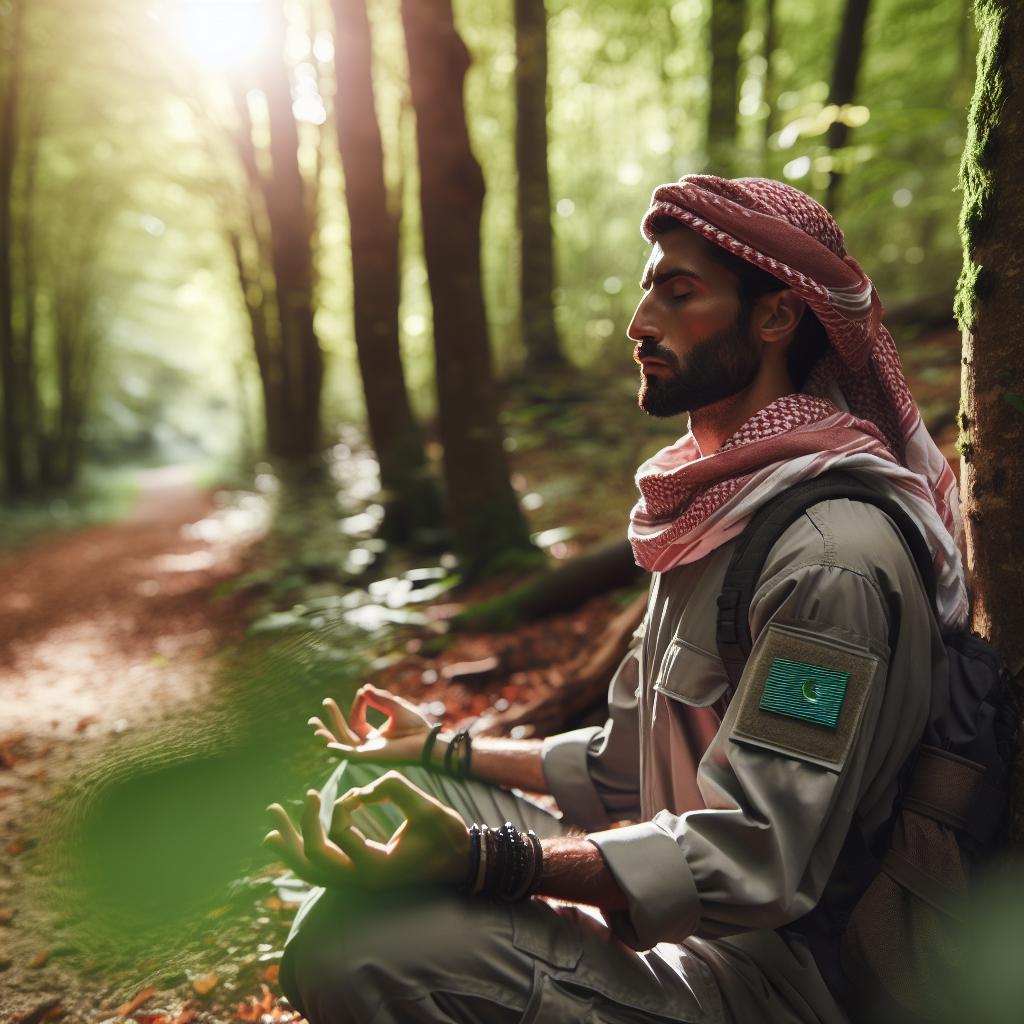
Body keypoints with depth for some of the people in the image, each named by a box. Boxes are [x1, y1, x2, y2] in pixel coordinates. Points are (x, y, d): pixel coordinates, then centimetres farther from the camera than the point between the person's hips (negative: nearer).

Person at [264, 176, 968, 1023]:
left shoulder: (833, 555, -22)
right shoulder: (723, 508, 10)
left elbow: (753, 861, -27)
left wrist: (478, 859, -36)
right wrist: (447, 751, 15)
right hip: (694, 928, 9)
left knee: (359, 945, -28)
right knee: (367, 785, 8)